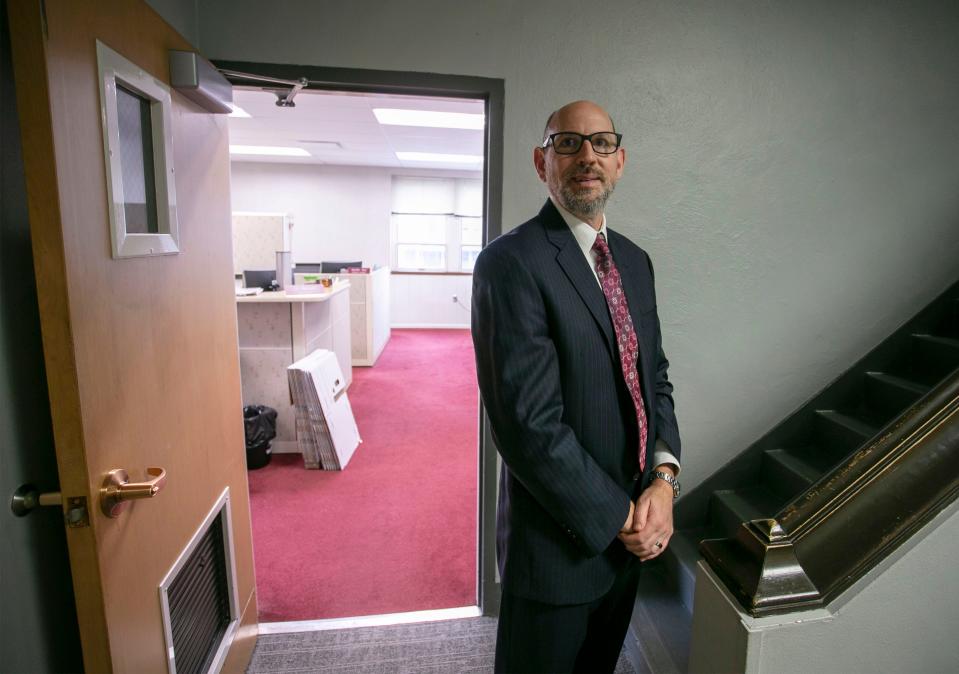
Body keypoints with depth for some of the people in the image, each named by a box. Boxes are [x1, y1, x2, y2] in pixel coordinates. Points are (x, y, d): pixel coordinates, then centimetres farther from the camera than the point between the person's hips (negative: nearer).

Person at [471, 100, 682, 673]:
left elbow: (655, 377, 8)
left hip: (631, 534, 7)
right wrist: (619, 517, -15)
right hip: (560, 540, -7)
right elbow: (530, 425, -24)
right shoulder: (511, 263, -20)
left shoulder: (635, 260, 6)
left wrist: (664, 478, -7)